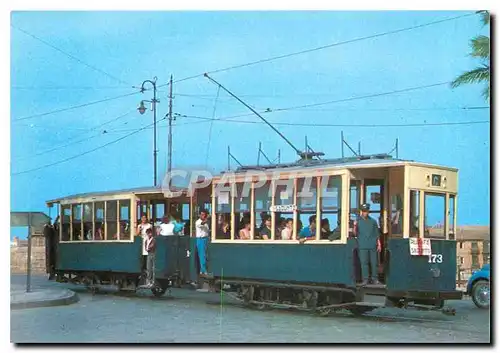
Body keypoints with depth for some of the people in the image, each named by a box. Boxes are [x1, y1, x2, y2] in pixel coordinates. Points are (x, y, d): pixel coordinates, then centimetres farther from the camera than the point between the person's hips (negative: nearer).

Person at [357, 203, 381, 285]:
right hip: (362, 246, -1)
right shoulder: (358, 221, 7)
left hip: (372, 245, 2)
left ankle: (374, 279, 10)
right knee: (364, 263, -3)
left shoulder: (373, 221, 12)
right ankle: (365, 279, 1)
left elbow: (377, 234, 14)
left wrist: (378, 244, 9)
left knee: (374, 262, 3)